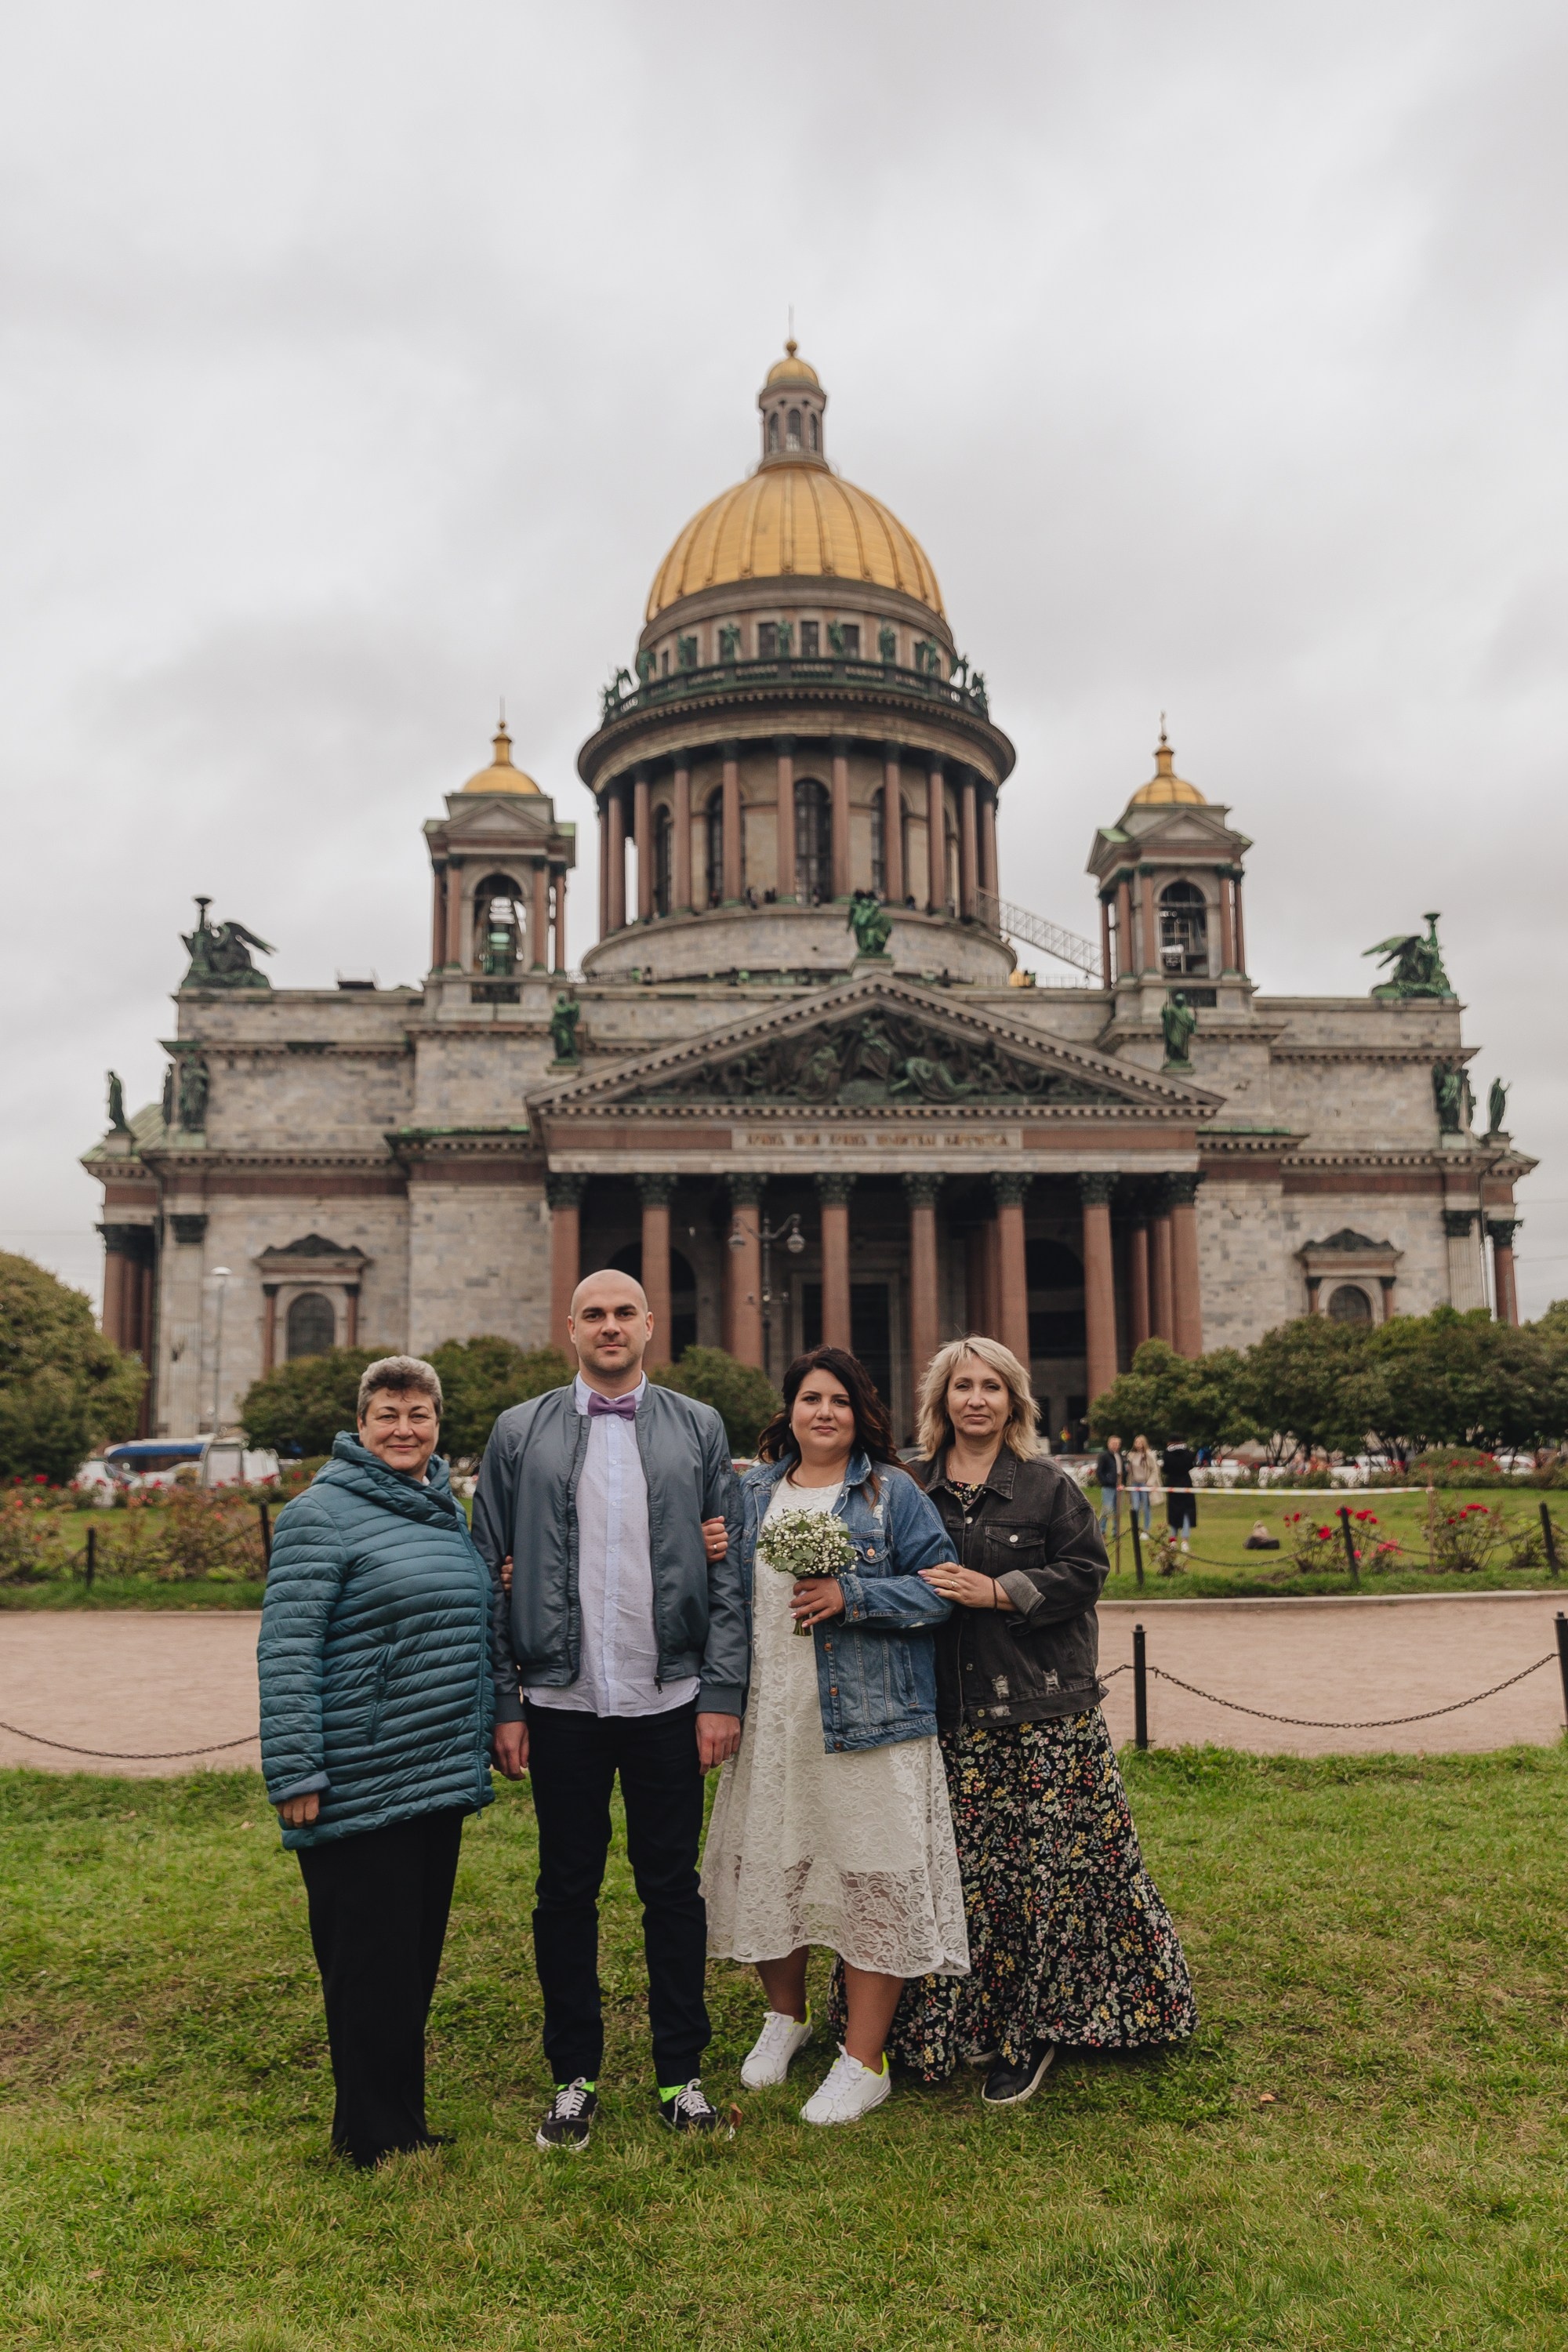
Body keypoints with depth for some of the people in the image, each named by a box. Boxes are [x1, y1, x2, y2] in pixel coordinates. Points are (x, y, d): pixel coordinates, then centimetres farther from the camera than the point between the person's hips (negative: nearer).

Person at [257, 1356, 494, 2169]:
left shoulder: (448, 1511, 12)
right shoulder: (322, 1514, -11)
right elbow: (285, 1650, -15)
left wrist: (482, 1743, 20)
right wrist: (295, 1775, -18)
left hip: (440, 1780, 7)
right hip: (361, 1787, -7)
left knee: (418, 1956, 15)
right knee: (371, 1959, 3)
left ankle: (404, 2117, 29)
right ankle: (374, 2139, 18)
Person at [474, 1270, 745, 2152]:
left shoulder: (699, 1429, 5)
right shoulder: (521, 1433, 4)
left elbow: (728, 1574, 3)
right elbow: (492, 1576, 3)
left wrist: (723, 1696, -3)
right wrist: (503, 1702, -2)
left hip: (669, 1700, 0)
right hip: (563, 1701, 0)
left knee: (673, 1887, 9)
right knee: (568, 1890, 9)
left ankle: (682, 2072, 24)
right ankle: (574, 2075, 26)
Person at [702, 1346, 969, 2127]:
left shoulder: (892, 1492, -1)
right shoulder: (752, 1492, 11)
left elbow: (938, 1590, -7)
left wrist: (849, 1596, -17)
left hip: (868, 1718, -4)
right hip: (769, 1718, 4)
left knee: (872, 1879, 0)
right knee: (765, 1868, 12)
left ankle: (863, 2060, 15)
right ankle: (786, 2014, 38)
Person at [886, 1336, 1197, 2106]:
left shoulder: (1047, 1487, 0)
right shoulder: (916, 1488, 8)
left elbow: (1084, 1573, -6)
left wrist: (995, 1591, -13)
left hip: (1044, 1713, -2)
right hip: (949, 1715, 2)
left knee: (1045, 1866, 0)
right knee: (964, 1869, 5)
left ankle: (1035, 2028, 14)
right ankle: (965, 2024, 21)